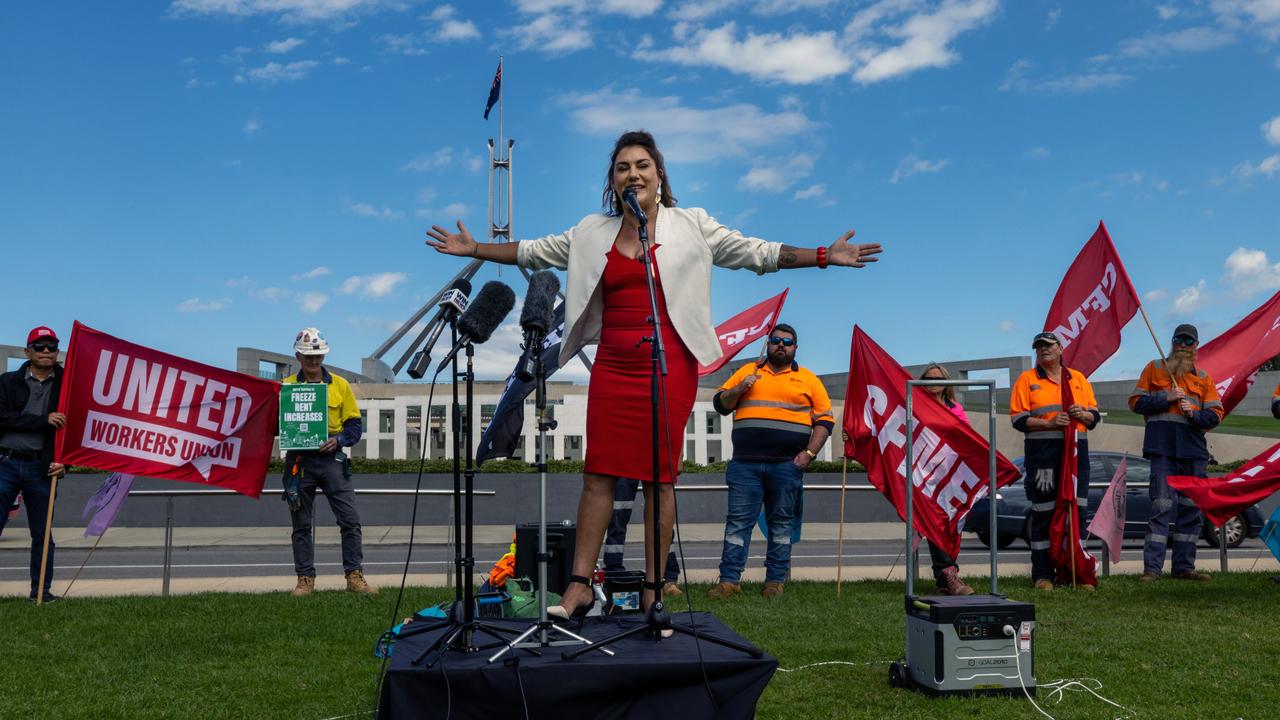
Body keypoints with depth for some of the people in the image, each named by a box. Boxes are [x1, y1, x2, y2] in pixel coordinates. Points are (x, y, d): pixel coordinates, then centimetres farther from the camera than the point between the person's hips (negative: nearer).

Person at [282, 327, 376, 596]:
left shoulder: (340, 385, 7)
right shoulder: (286, 386, 7)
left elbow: (355, 423, 7)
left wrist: (339, 439, -11)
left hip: (331, 459, 0)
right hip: (299, 460, 0)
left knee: (350, 520, -5)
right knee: (301, 525, 6)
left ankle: (355, 576, 2)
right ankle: (305, 579, 15)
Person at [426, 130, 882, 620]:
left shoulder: (691, 226, 7)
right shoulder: (593, 233, 14)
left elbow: (757, 253, 6)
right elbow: (533, 252, 21)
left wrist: (825, 257, -1)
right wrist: (475, 249, 17)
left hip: (669, 369, -2)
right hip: (612, 367, 3)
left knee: (659, 478, 0)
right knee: (598, 474, 0)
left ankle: (653, 589, 9)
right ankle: (579, 585, 7)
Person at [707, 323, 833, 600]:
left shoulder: (808, 379, 11)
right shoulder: (747, 371, 16)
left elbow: (825, 420, 8)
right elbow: (720, 404, 14)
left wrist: (809, 453, -4)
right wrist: (739, 389, -6)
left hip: (787, 464, -1)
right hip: (745, 463, 1)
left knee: (781, 523, 4)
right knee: (738, 520, -2)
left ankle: (775, 581, 10)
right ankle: (729, 580, 0)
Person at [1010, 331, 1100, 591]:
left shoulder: (1078, 378, 17)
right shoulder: (1027, 379, 6)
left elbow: (1095, 416, 18)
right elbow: (1018, 419, -2)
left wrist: (1083, 414, -5)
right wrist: (1050, 423, -15)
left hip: (1076, 452, 4)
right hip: (1042, 455, -3)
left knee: (1076, 511, 3)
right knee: (1044, 514, -4)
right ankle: (1043, 574, 1)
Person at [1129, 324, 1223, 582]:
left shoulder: (1203, 377, 16)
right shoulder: (1155, 368, 10)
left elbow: (1216, 414, 11)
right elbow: (1136, 402, 4)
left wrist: (1194, 413, -9)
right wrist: (1167, 398, -9)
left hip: (1194, 449, 4)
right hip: (1163, 448, -4)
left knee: (1191, 508, 5)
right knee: (1162, 506, -11)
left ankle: (1184, 566, 13)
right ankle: (1152, 568, -11)